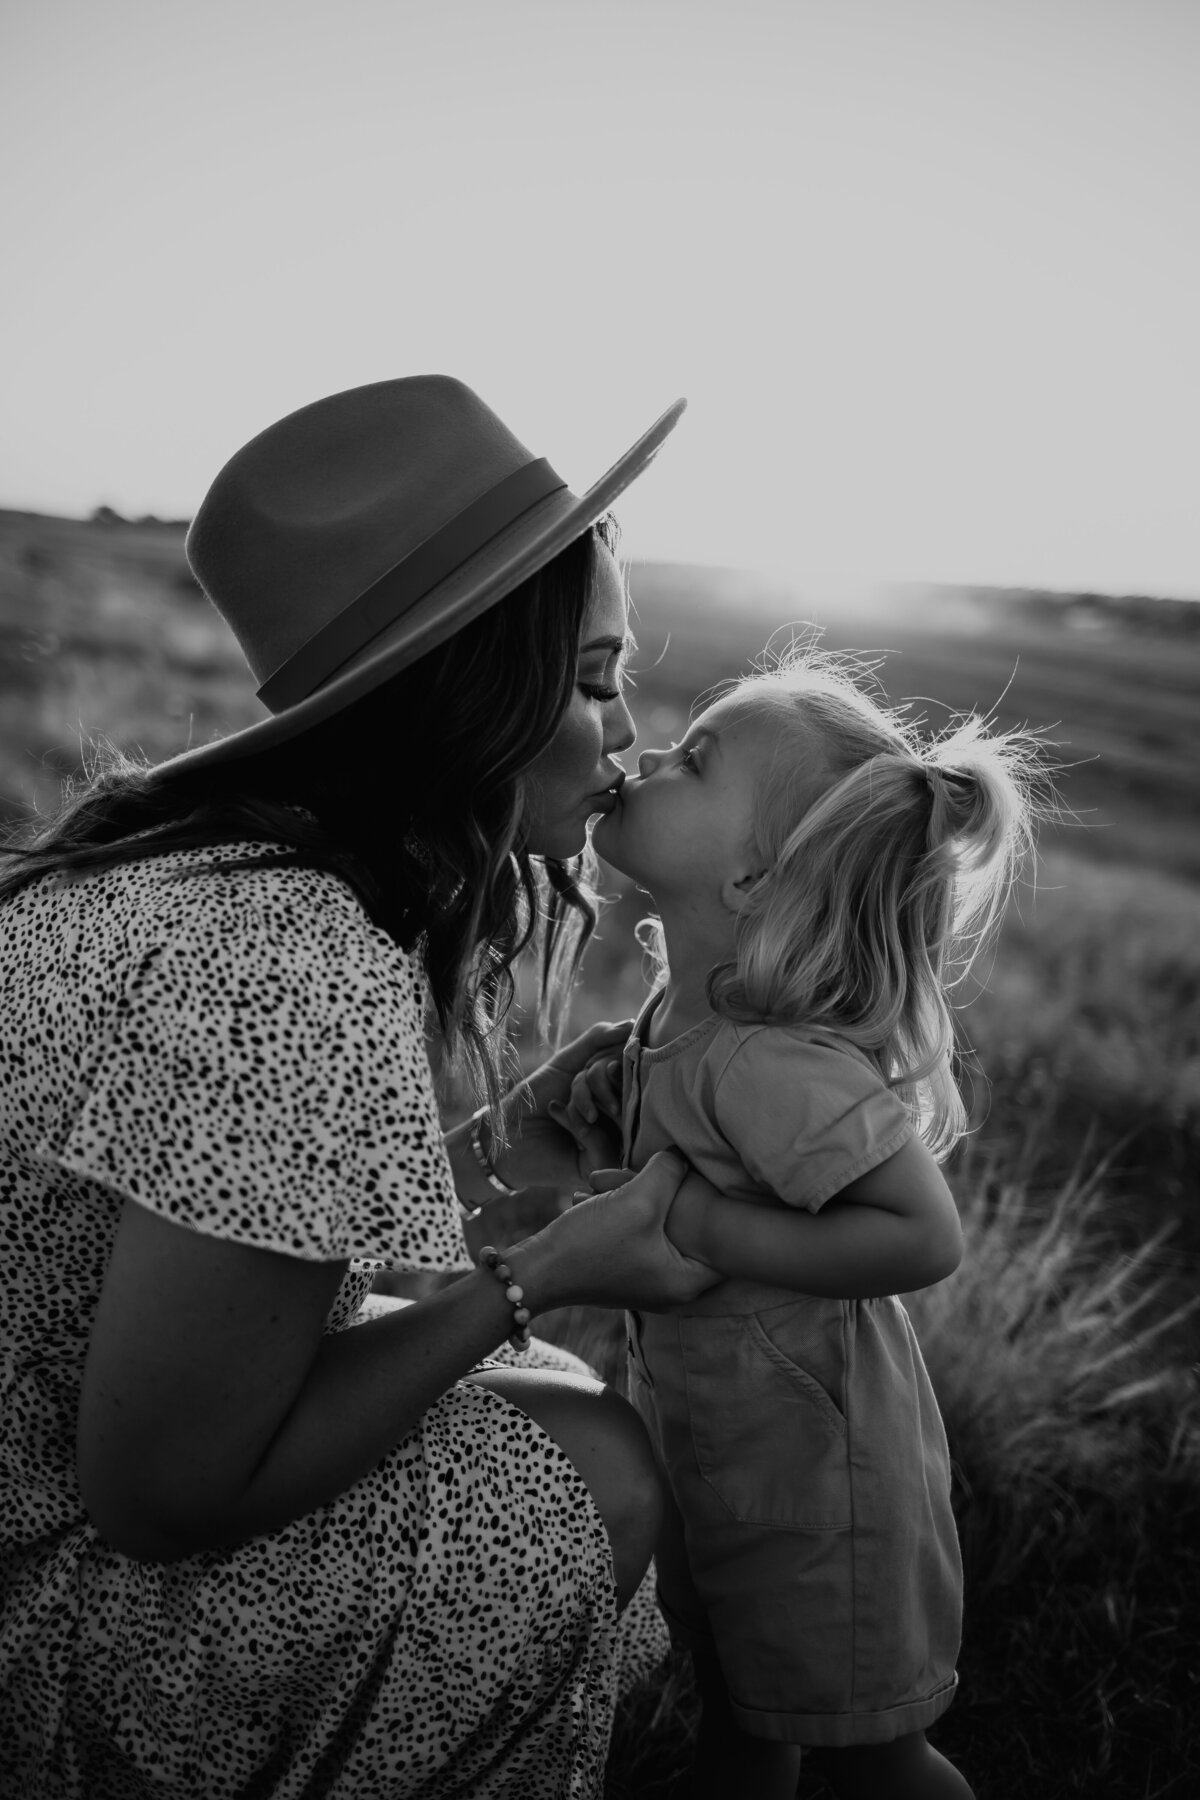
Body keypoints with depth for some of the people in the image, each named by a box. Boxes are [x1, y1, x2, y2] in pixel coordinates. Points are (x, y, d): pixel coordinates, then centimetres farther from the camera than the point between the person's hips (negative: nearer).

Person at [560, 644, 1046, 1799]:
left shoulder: (768, 1059, -33)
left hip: (806, 1469, -8)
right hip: (714, 1440, 8)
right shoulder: (692, 1007, -6)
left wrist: (701, 1228, -31)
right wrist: (622, 1103, -7)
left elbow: (923, 1237, -32)